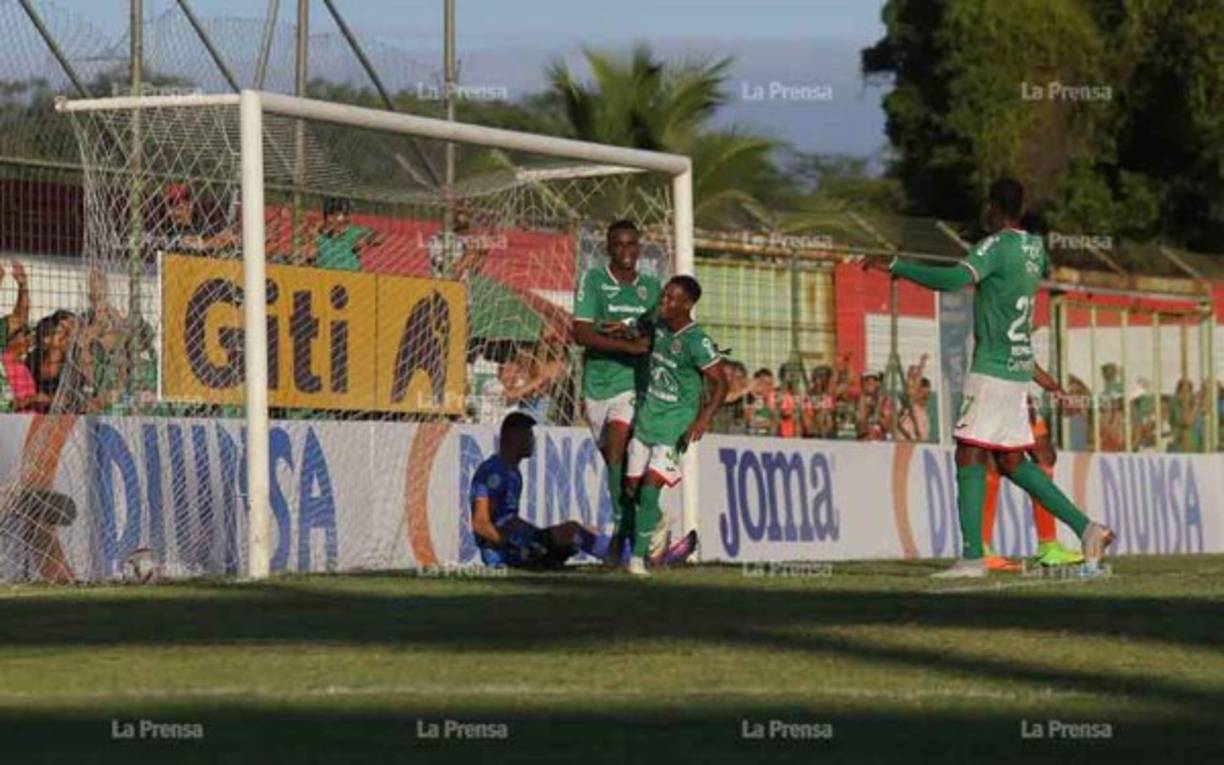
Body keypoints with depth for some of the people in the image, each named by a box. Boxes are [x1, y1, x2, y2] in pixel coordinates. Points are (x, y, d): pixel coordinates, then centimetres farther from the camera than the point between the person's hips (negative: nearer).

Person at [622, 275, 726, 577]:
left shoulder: (696, 341, -19)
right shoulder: (658, 326, 2)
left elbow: (720, 382, -18)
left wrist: (703, 419, -29)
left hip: (674, 426, -7)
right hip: (646, 418, 7)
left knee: (650, 489, -14)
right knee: (632, 487, 7)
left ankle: (638, 557, -7)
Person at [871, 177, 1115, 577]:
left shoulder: (997, 246, -13)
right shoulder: (1035, 247, 12)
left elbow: (955, 278, -28)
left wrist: (895, 266, -23)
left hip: (992, 369, -8)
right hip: (1019, 368, 8)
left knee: (970, 456, -8)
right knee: (1012, 462, 15)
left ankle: (972, 556, -15)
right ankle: (1086, 528, 11)